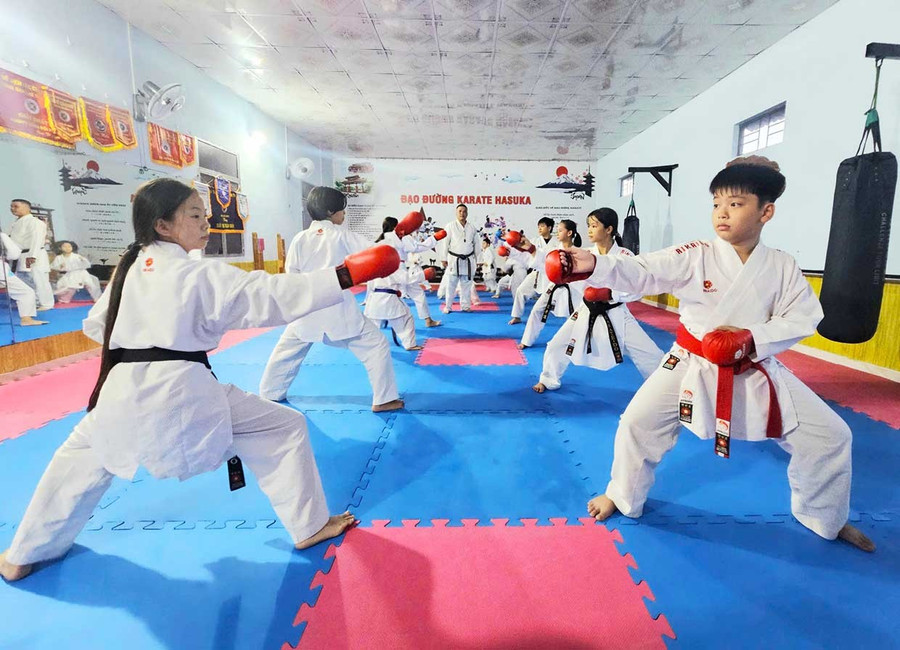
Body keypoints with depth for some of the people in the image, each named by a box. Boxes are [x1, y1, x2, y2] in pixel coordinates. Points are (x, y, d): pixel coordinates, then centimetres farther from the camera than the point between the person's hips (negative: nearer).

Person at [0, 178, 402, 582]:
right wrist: (343, 277, -22)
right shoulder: (200, 274, -8)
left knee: (80, 457, 35)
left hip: (122, 391, 7)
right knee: (284, 429, 6)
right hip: (182, 392, -7)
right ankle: (309, 525, 13)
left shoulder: (128, 270, 13)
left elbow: (95, 325, 25)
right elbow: (268, 296, -18)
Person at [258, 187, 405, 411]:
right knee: (376, 346, 4)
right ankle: (384, 399, 4)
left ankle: (269, 395, 38)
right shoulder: (343, 235, -4)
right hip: (339, 308, -4)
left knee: (286, 351, 23)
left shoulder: (300, 238, 4)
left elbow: (292, 273, 7)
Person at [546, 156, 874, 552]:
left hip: (755, 370, 3)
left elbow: (803, 319, -2)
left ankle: (824, 518, 37)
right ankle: (623, 497, 18)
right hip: (693, 365, -2)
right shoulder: (695, 257, -13)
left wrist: (753, 337, -21)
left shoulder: (783, 267, -4)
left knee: (829, 435, 6)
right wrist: (590, 265, -43)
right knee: (638, 423, -10)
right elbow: (639, 272, -25)